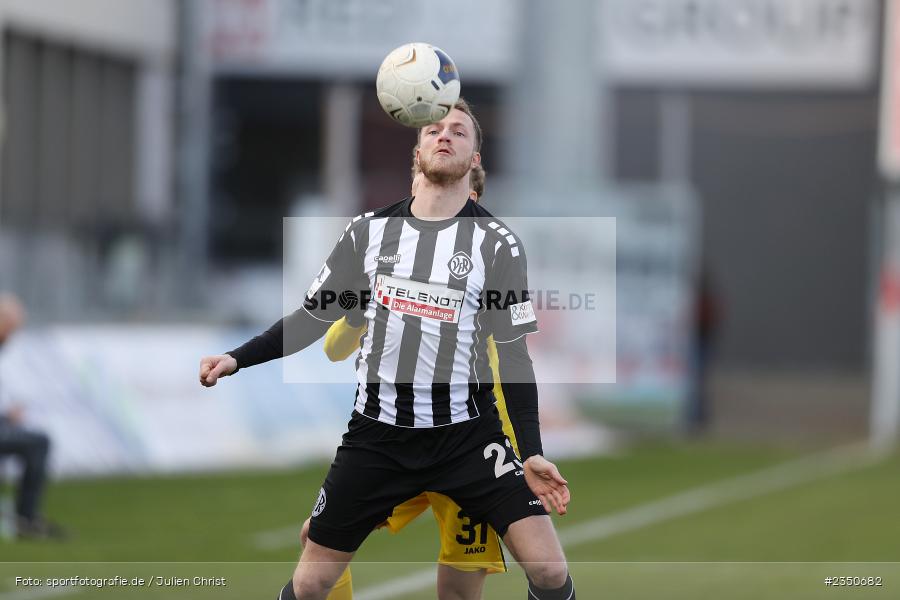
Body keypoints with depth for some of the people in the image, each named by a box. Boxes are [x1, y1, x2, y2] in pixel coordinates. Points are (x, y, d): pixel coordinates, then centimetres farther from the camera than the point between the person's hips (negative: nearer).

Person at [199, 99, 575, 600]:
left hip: (468, 435, -2)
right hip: (377, 433, 2)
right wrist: (238, 359, -2)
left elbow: (514, 355, -3)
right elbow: (315, 317, 10)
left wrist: (532, 452, -11)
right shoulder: (370, 231, 1)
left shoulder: (497, 244, -5)